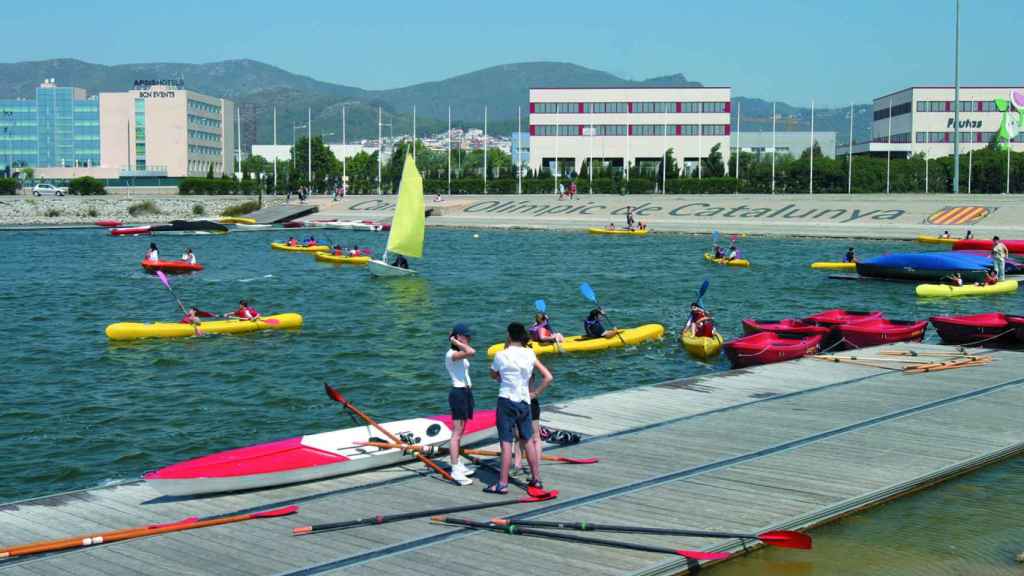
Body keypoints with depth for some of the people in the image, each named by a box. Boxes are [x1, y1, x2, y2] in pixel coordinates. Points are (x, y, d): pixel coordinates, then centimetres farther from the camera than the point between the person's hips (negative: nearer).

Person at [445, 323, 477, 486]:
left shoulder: (460, 354, 16)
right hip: (458, 393, -10)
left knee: (460, 431, 15)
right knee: (457, 432, -10)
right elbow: (471, 352, -33)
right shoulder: (451, 354, -16)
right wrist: (455, 342, -20)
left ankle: (458, 465, 22)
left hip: (466, 392, 10)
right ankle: (455, 470, -11)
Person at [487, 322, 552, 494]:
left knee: (506, 443, -4)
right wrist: (535, 393, 9)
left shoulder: (501, 355, -10)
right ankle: (536, 479, 23)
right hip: (524, 401, 5)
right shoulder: (530, 354, 2)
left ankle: (502, 484, -1)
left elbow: (493, 375, 9)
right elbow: (548, 377, 4)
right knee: (528, 440, 16)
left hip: (506, 401, -5)